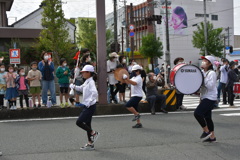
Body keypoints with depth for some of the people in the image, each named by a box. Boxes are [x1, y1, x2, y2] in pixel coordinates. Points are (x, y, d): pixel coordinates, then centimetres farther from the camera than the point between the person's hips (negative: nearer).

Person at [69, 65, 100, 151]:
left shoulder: (91, 82, -15)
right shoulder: (86, 82, 13)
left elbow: (95, 93, -29)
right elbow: (81, 88, 30)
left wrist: (87, 103, -30)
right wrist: (73, 86, 14)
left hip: (90, 106, -10)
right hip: (87, 106, 10)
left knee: (79, 122, -13)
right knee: (87, 124, 12)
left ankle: (93, 133, 2)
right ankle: (90, 144, 19)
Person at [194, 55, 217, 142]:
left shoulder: (212, 73, -12)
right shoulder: (202, 73, 14)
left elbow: (210, 86, -21)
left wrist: (203, 79, -21)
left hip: (210, 98, -9)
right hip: (204, 97, 9)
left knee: (197, 113, -18)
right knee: (207, 117, 11)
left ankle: (206, 131, -3)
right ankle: (212, 136, 18)